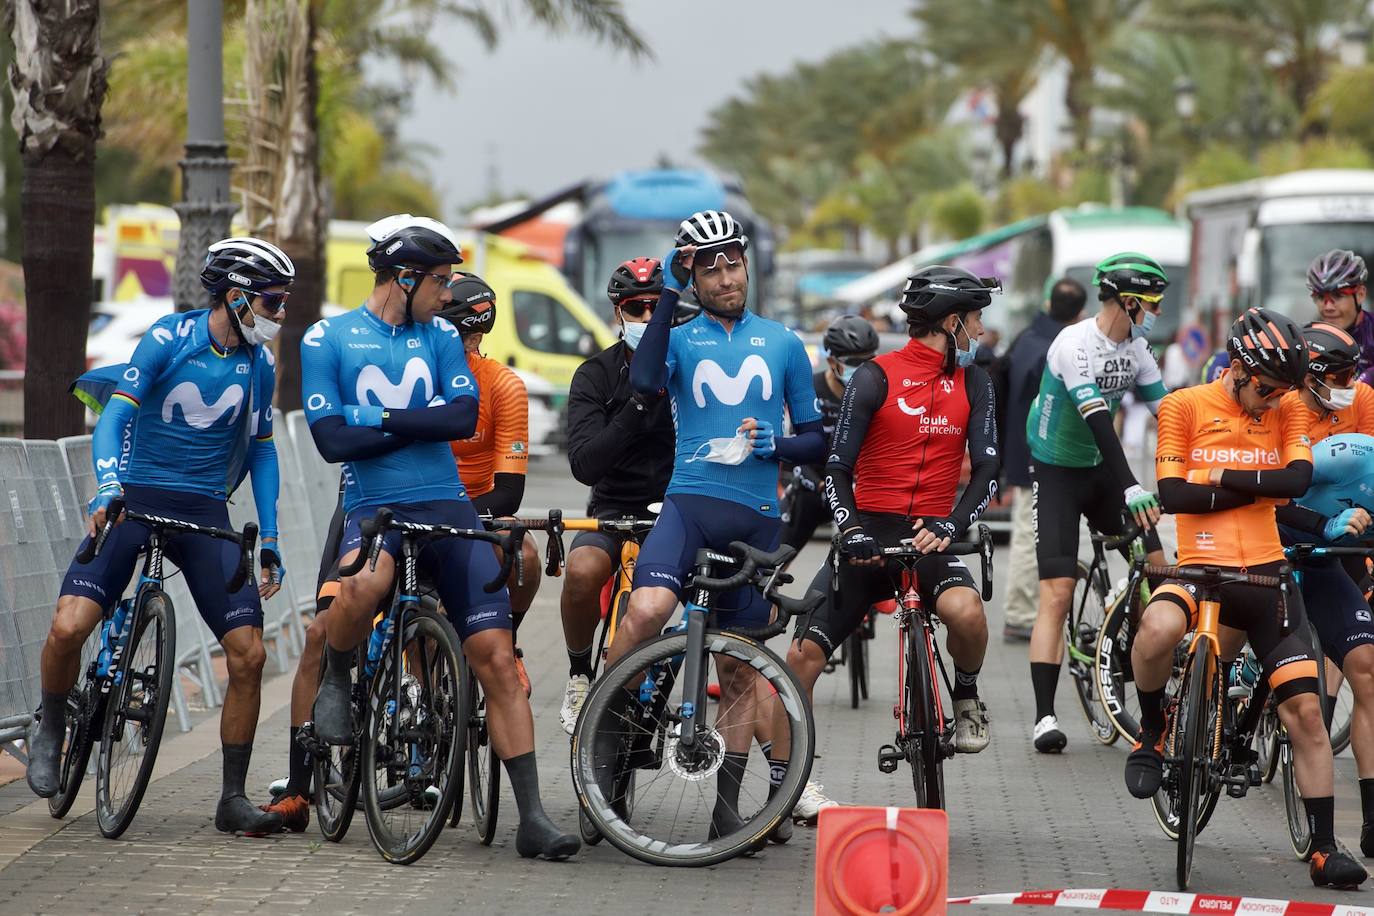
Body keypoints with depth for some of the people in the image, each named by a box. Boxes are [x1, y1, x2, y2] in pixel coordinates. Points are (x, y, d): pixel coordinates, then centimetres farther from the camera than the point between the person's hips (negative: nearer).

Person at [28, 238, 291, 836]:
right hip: (137, 496, -3)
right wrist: (107, 485, -31)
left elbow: (261, 448, 15)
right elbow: (117, 412, -14)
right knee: (69, 626, -22)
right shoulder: (170, 338, -7)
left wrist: (270, 542, 10)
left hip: (205, 515, 3)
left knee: (248, 654, -9)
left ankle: (232, 798, 4)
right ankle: (51, 730, 8)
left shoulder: (259, 363, 6)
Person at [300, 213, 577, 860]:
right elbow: (331, 440, -7)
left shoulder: (440, 338, 13)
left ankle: (532, 819, -6)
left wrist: (378, 417, -9)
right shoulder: (327, 339, 3)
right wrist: (424, 423, -5)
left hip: (446, 507, 3)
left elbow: (464, 418, -2)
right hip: (372, 507, -3)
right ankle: (336, 681, -5)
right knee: (364, 585, -39)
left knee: (495, 655, -8)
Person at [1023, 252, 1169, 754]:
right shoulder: (1075, 344, -22)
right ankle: (1044, 716, -14)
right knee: (1057, 591, -14)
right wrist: (1130, 487, -39)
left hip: (1100, 468, 7)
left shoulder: (1136, 349, 1)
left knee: (1159, 570, -4)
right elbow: (1096, 418, -31)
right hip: (1057, 472, -7)